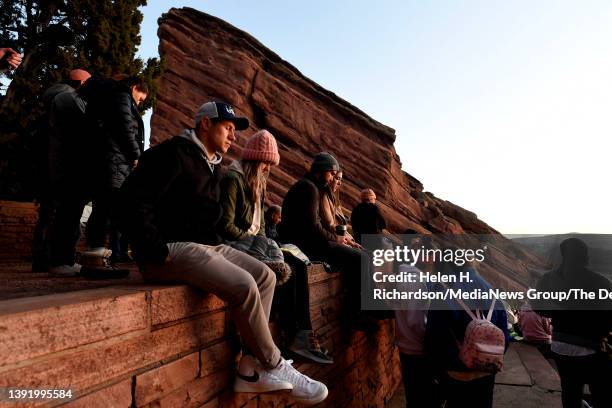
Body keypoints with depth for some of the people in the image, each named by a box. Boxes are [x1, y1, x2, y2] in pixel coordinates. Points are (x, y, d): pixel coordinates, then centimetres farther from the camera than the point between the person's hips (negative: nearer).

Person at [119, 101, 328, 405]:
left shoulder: (211, 164, 19)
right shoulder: (174, 153, -10)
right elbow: (133, 200, -20)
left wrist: (216, 245, 12)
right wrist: (158, 251, -20)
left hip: (204, 245, 10)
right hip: (174, 247, -10)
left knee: (265, 276, -3)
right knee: (243, 286, -26)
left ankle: (250, 370, -5)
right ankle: (275, 367, -5)